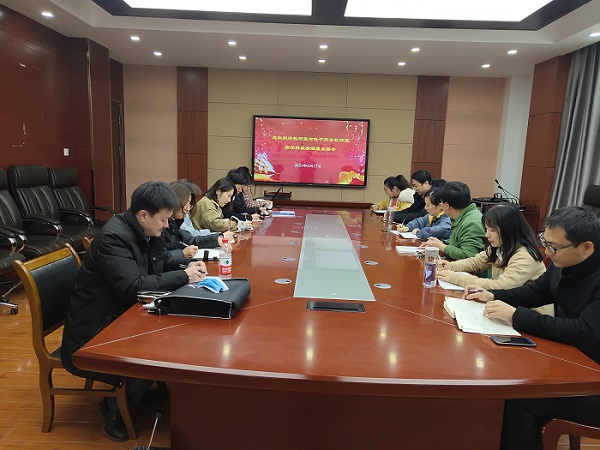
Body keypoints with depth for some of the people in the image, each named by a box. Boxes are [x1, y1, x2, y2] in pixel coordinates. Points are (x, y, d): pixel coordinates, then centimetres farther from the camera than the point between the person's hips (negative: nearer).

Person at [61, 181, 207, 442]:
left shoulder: (145, 232, 2)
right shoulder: (113, 237, -26)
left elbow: (163, 262, 16)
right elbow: (135, 287, -34)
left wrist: (188, 265, -6)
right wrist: (184, 276, -26)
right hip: (93, 334, -9)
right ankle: (114, 408, 6)